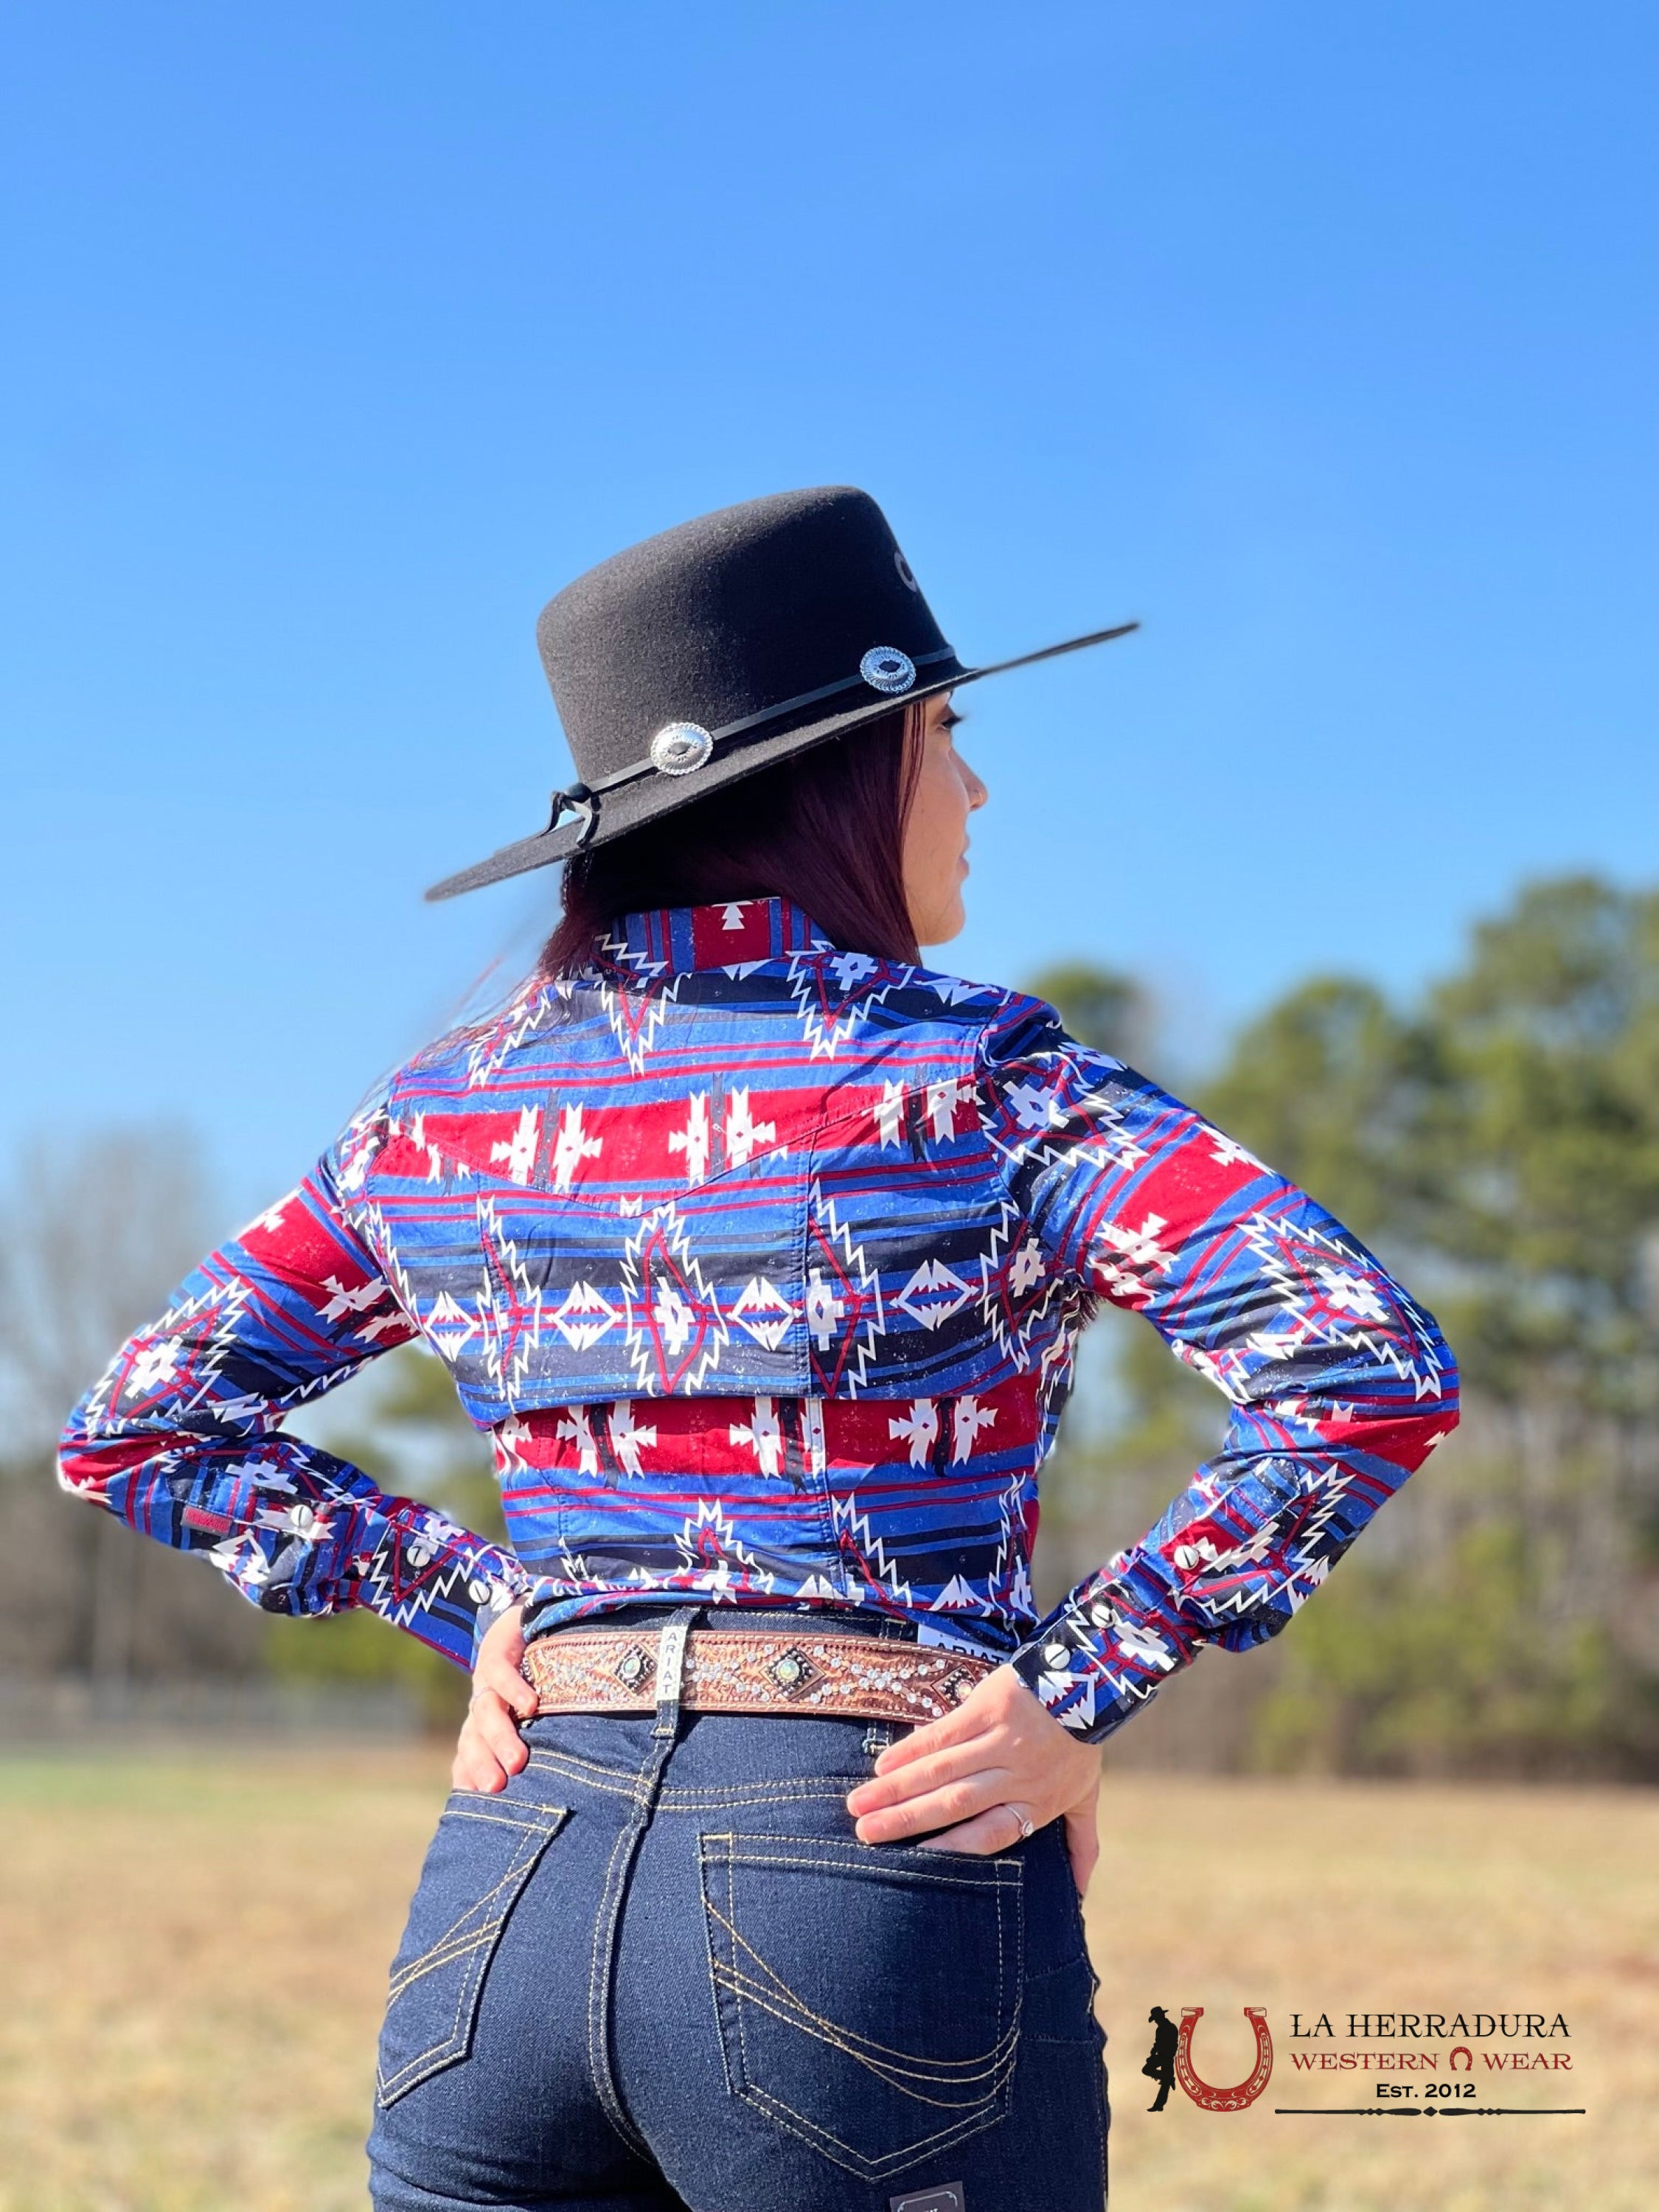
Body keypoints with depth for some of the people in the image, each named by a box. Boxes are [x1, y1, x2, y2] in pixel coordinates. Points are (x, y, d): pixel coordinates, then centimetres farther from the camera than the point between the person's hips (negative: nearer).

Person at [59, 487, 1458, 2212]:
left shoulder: (444, 1115, 7)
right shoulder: (981, 1083, -7)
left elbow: (139, 1428, 14)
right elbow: (1366, 1375, -17)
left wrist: (467, 1605, 10)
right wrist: (1084, 1691, -9)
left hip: (510, 1890, 5)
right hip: (886, 1881, -4)